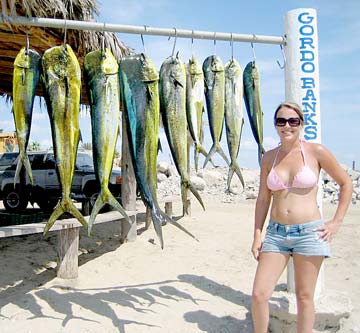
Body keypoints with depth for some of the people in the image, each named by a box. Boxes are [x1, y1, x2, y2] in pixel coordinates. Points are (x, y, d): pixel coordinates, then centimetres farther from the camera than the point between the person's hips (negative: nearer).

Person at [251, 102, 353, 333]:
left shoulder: (316, 151, -3)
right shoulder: (269, 157, 7)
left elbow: (346, 184, 5)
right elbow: (263, 199, 9)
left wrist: (336, 222, 0)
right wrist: (257, 235, 4)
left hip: (309, 233, -3)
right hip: (276, 233, 3)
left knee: (304, 297, 7)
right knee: (259, 295, -1)